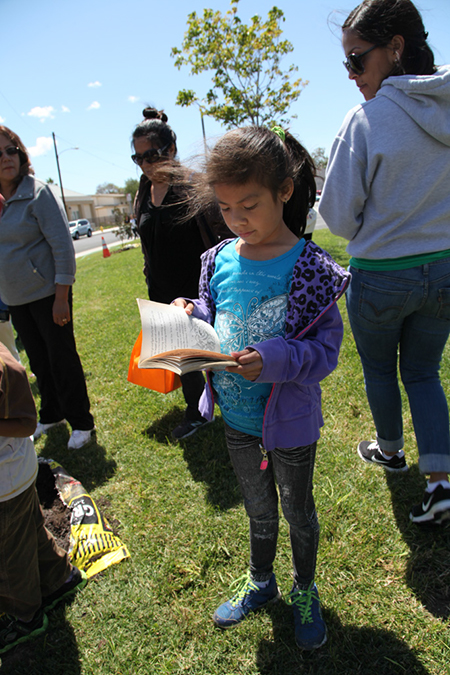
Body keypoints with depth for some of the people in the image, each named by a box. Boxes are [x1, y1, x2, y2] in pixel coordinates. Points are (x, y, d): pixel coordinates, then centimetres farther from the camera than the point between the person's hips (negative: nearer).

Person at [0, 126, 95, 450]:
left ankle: (81, 423, 18)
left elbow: (63, 245, -15)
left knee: (62, 359, 2)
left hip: (47, 293, -6)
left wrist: (61, 298, -18)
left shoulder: (38, 192, -11)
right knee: (39, 362, 17)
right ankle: (51, 415, 35)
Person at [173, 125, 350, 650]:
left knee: (297, 512, 22)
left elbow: (326, 349, -18)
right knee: (259, 513, 26)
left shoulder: (307, 267, -19)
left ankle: (304, 592, 50)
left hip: (290, 422, -4)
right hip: (236, 419, 4)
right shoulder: (219, 260, -4)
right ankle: (260, 582, 53)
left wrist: (276, 360, -34)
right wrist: (191, 318, -14)